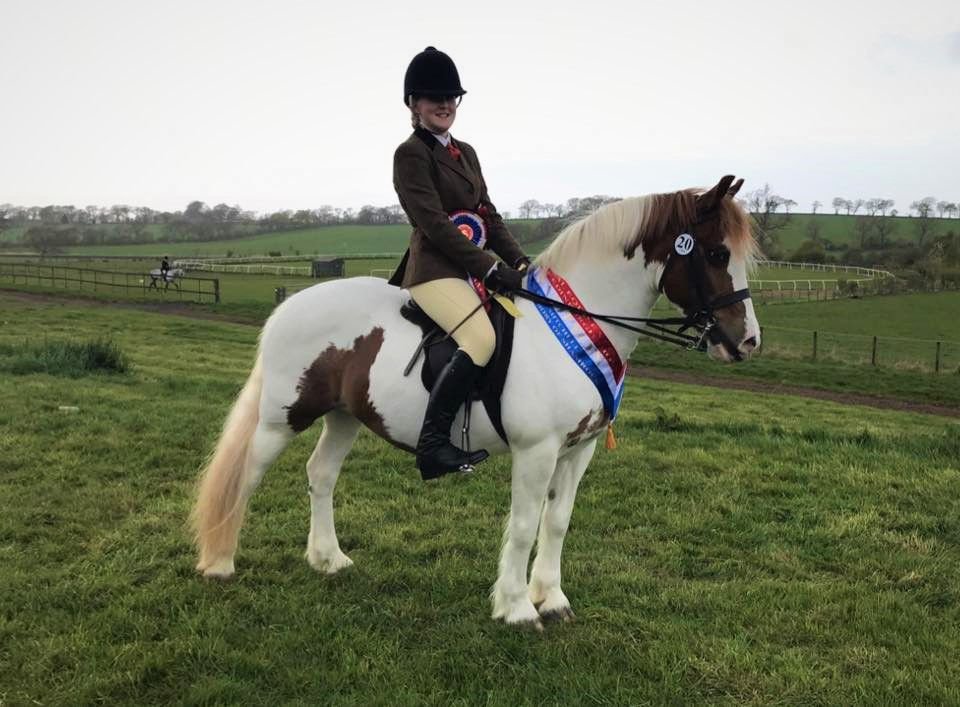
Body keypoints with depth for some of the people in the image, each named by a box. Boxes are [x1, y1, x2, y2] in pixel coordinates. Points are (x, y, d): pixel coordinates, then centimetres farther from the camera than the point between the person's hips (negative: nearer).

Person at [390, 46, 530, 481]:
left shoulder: (466, 153, 19)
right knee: (482, 339, -29)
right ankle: (432, 444, -24)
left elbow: (489, 216, 18)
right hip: (435, 269, -9)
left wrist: (520, 261, 3)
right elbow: (433, 223, -15)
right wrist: (492, 268, -20)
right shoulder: (410, 154, -6)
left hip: (474, 267, 9)